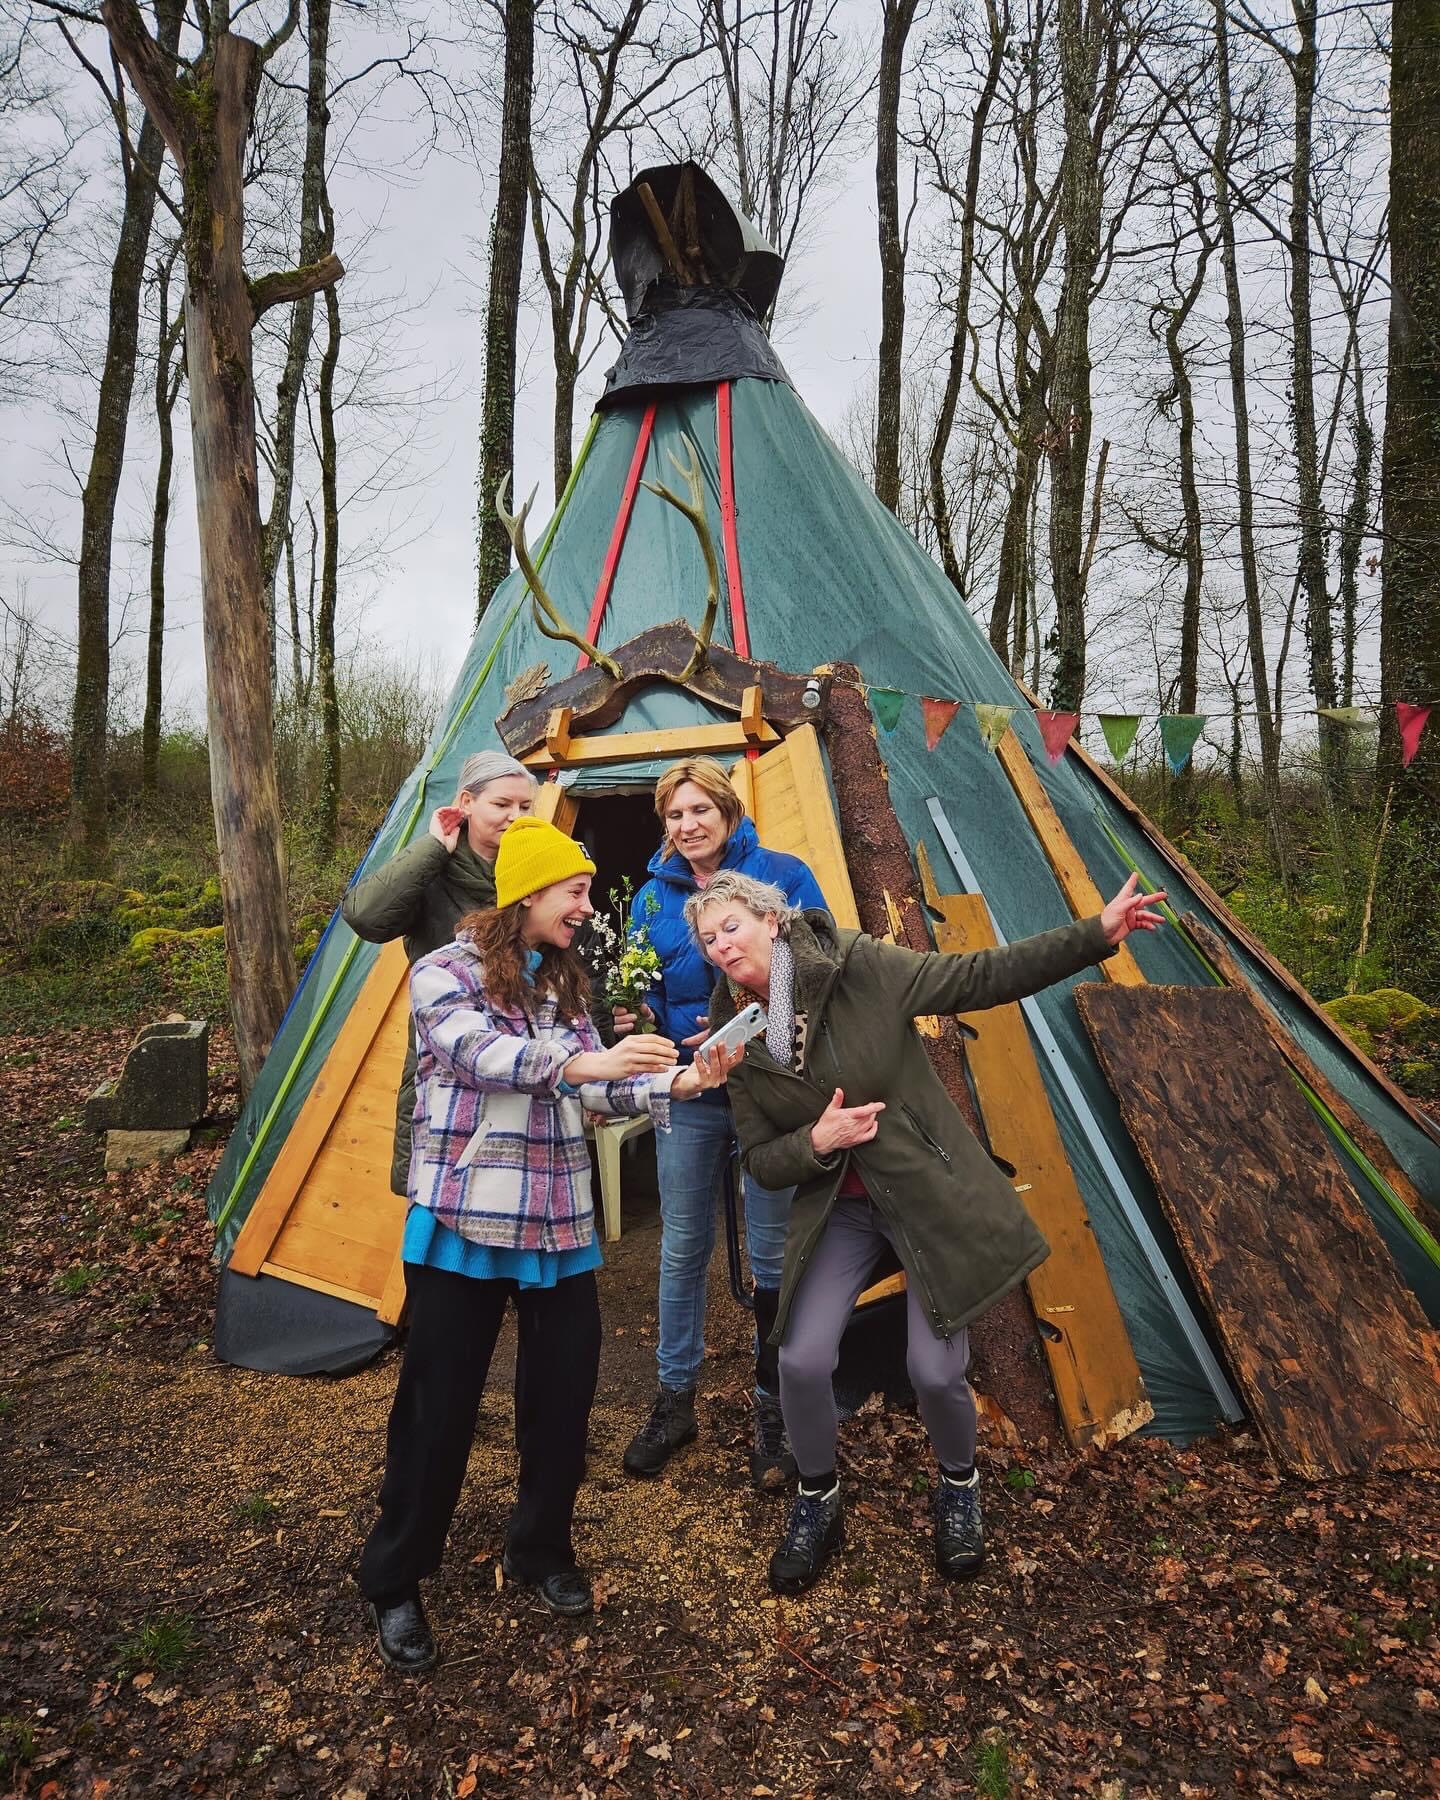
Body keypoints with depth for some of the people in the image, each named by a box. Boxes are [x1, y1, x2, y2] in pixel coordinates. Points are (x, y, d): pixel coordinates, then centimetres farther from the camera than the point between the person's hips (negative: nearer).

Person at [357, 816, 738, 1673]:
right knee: (440, 1406, 4)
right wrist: (580, 1061, -40)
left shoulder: (562, 984, 12)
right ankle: (394, 1583, 26)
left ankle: (542, 1551, 34)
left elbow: (591, 1092, 4)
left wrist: (675, 1085, -11)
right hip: (464, 1222, -5)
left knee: (563, 1395, 10)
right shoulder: (446, 972, -7)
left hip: (560, 1226, 6)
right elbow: (483, 1054, -26)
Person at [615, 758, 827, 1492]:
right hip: (688, 1093, 3)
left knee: (772, 1255, 7)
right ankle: (674, 1400, 31)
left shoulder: (782, 876, -5)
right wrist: (638, 1017, -13)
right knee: (682, 1250, 12)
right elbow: (646, 993, 10)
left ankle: (774, 1413, 26)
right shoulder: (653, 896, 5)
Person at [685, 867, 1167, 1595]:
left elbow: (980, 977, -14)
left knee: (935, 1370, -3)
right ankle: (816, 1503, 24)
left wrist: (1096, 934, -19)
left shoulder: (860, 967, -16)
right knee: (802, 1361, -8)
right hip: (836, 1207, 3)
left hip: (932, 1194, -3)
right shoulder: (739, 1040, -4)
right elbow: (760, 1161, 1)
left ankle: (958, 1489, 33)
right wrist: (816, 1141, -20)